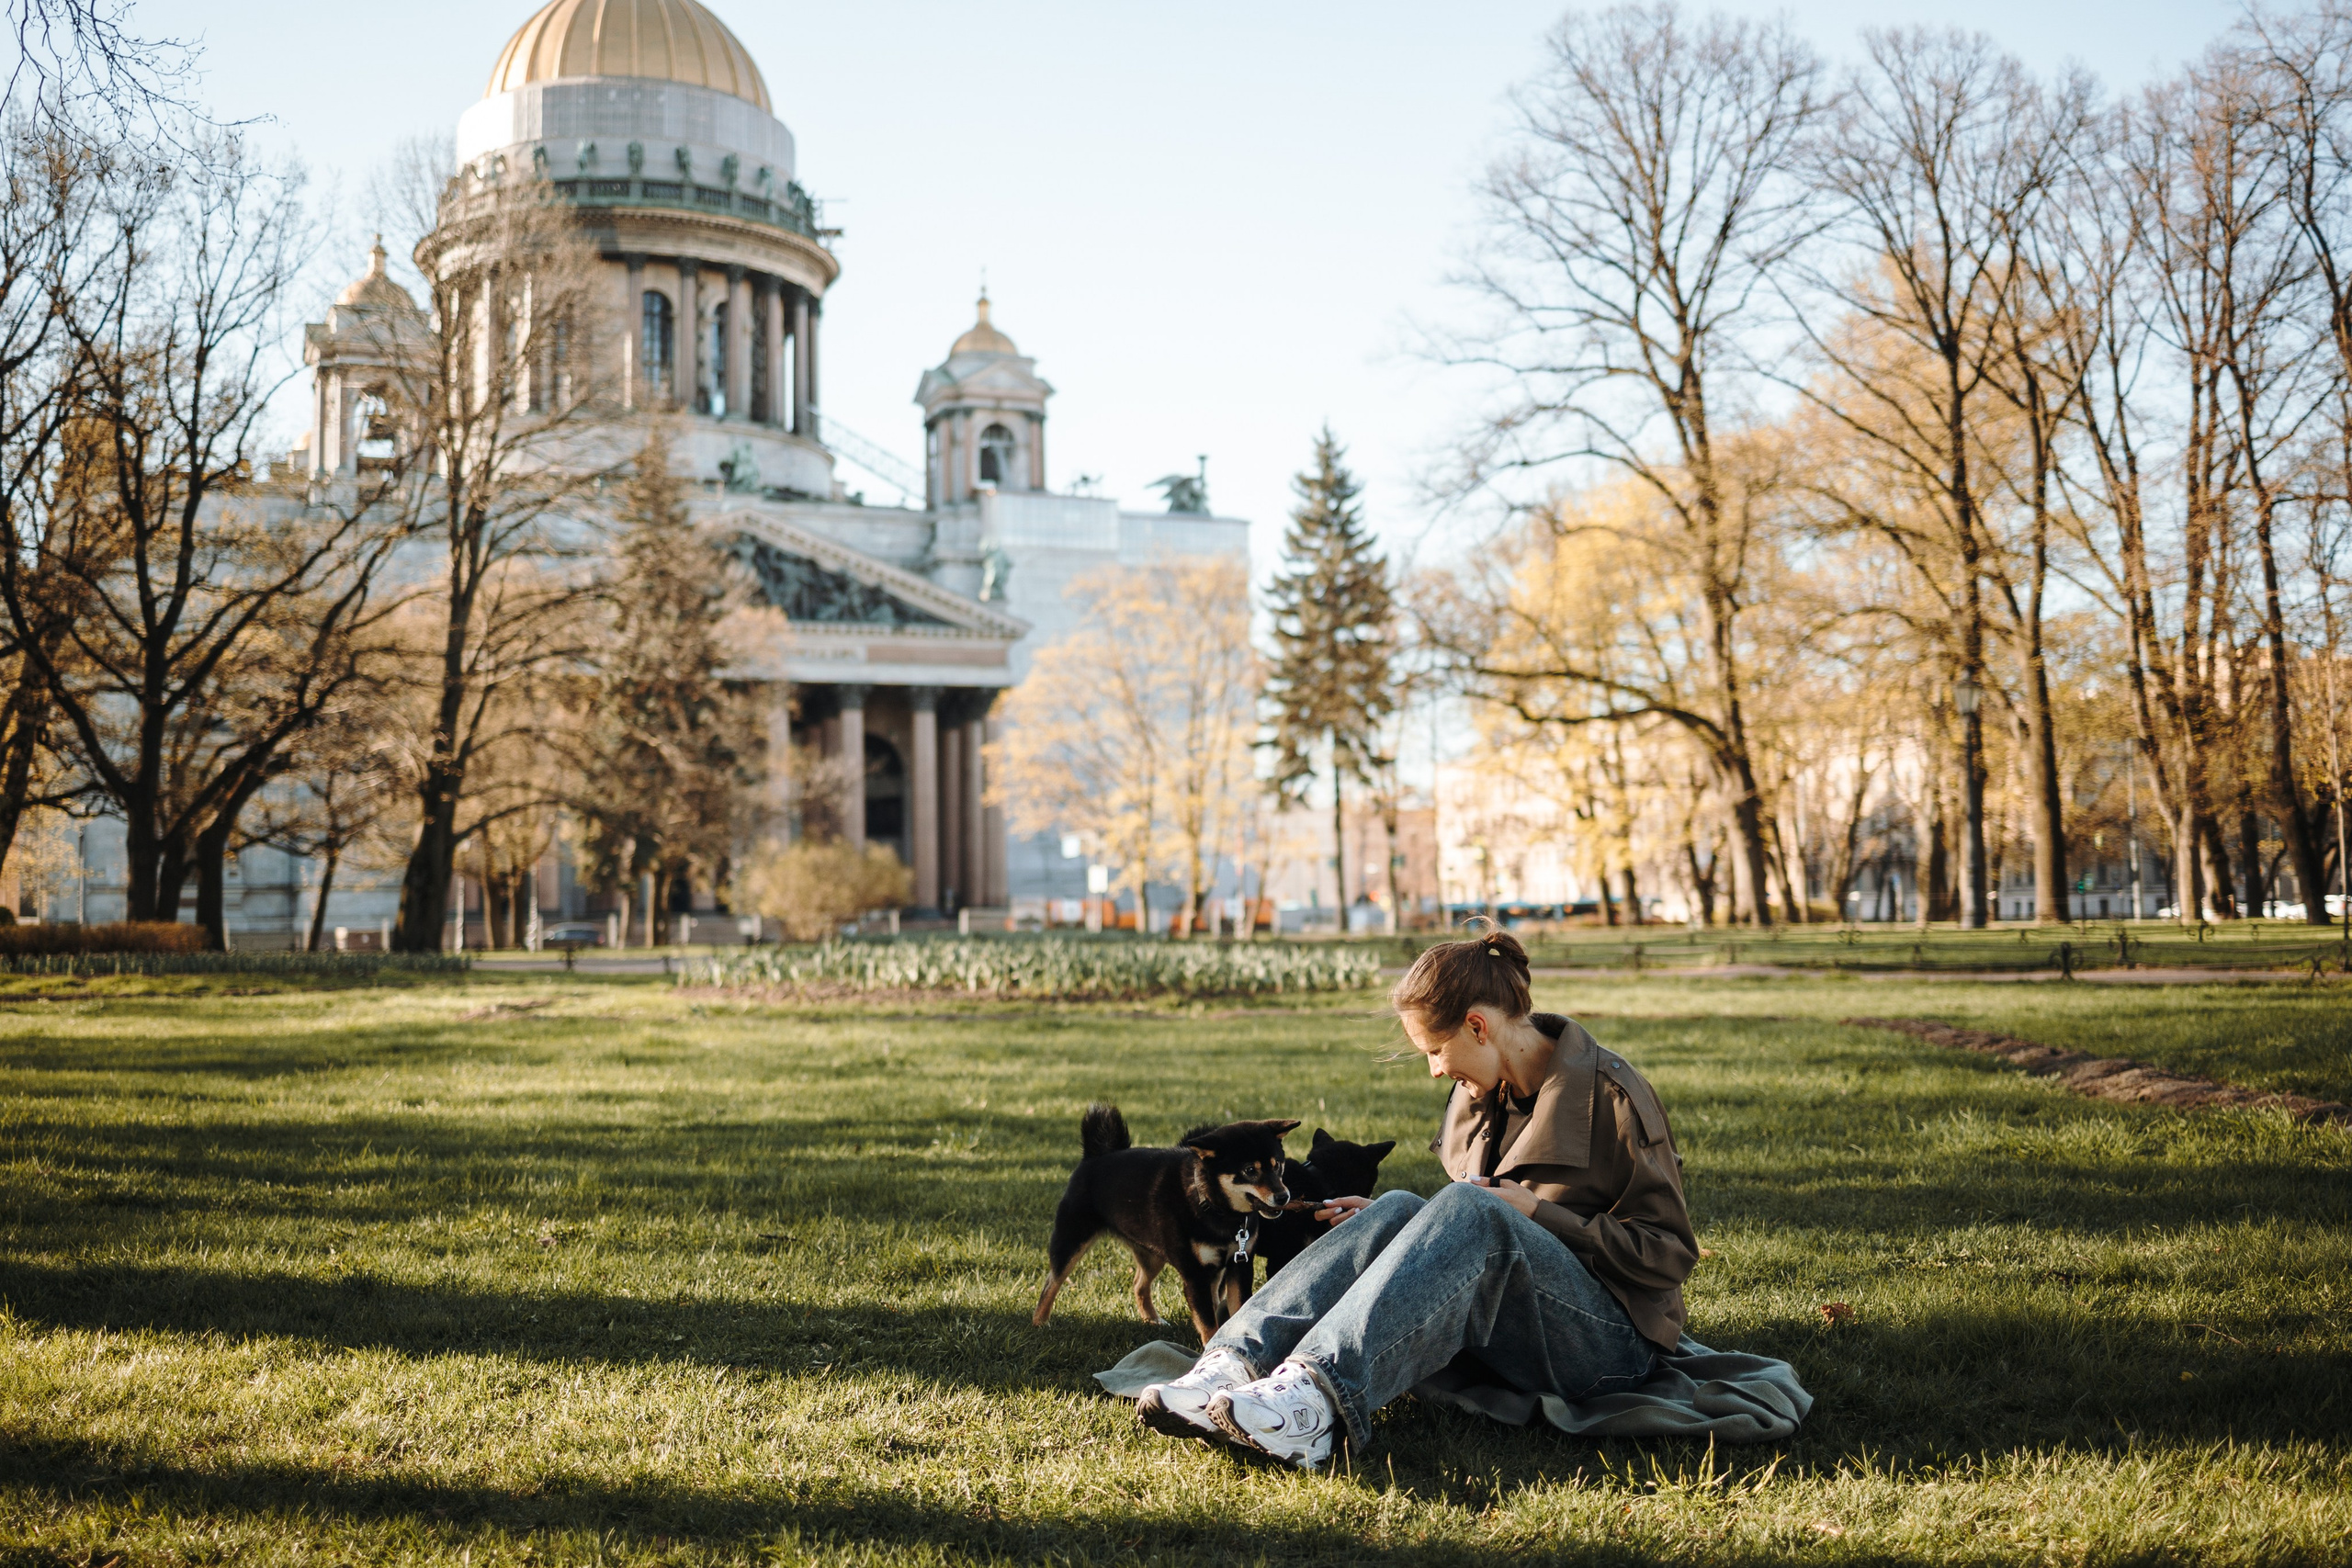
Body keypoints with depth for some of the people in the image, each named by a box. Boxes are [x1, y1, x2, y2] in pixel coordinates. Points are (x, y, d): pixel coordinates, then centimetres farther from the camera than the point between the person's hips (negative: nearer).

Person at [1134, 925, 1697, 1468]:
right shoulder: (1481, 1092, 12)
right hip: (1503, 1334, 6)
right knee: (1401, 1211, -20)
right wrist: (1386, 1222, 3)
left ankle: (1317, 1399, -52)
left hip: (1610, 1339, -6)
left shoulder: (1610, 1094, -9)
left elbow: (1670, 1252, -10)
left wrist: (1537, 1213, -17)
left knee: (1473, 1212, -32)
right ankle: (1234, 1366, -39)